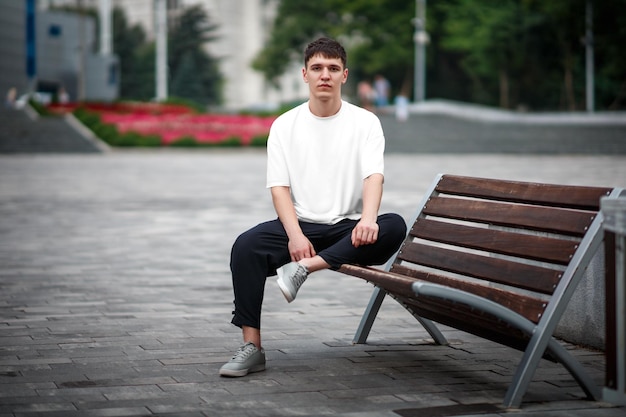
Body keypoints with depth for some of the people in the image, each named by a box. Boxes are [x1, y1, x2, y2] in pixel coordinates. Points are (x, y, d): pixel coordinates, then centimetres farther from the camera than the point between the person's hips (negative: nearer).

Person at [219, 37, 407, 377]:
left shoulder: (365, 122, 5)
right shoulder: (285, 125, 7)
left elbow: (374, 176, -10)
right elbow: (279, 187, -1)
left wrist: (368, 219, -33)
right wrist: (295, 235, -20)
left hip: (348, 228, 0)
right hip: (300, 224, 0)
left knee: (394, 227, -31)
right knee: (246, 246, -28)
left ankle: (303, 268, -34)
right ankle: (251, 347, -25)